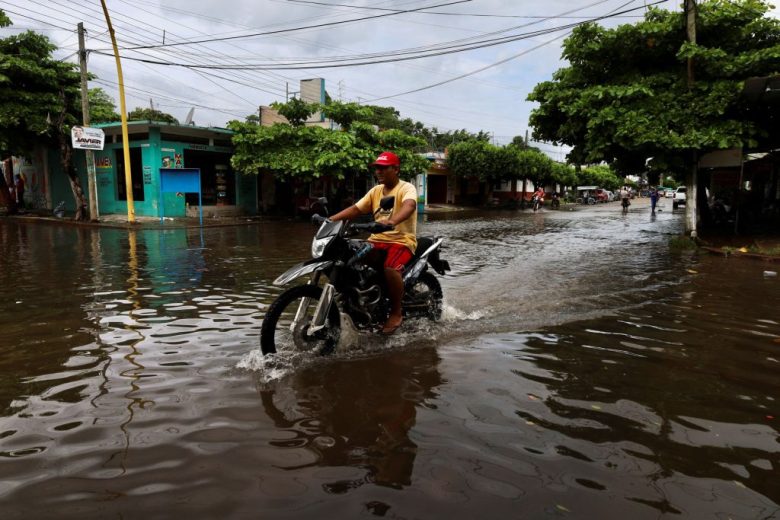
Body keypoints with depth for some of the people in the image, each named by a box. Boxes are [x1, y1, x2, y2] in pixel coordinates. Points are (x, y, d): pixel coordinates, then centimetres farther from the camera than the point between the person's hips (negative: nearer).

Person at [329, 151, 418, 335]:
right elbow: (355, 209, 11)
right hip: (377, 240, 7)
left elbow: (409, 206, -30)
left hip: (402, 240, -7)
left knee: (390, 268, -35)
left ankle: (396, 313, -15)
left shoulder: (407, 188, -7)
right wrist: (331, 219, -4)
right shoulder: (375, 190, 15)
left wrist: (392, 221, -51)